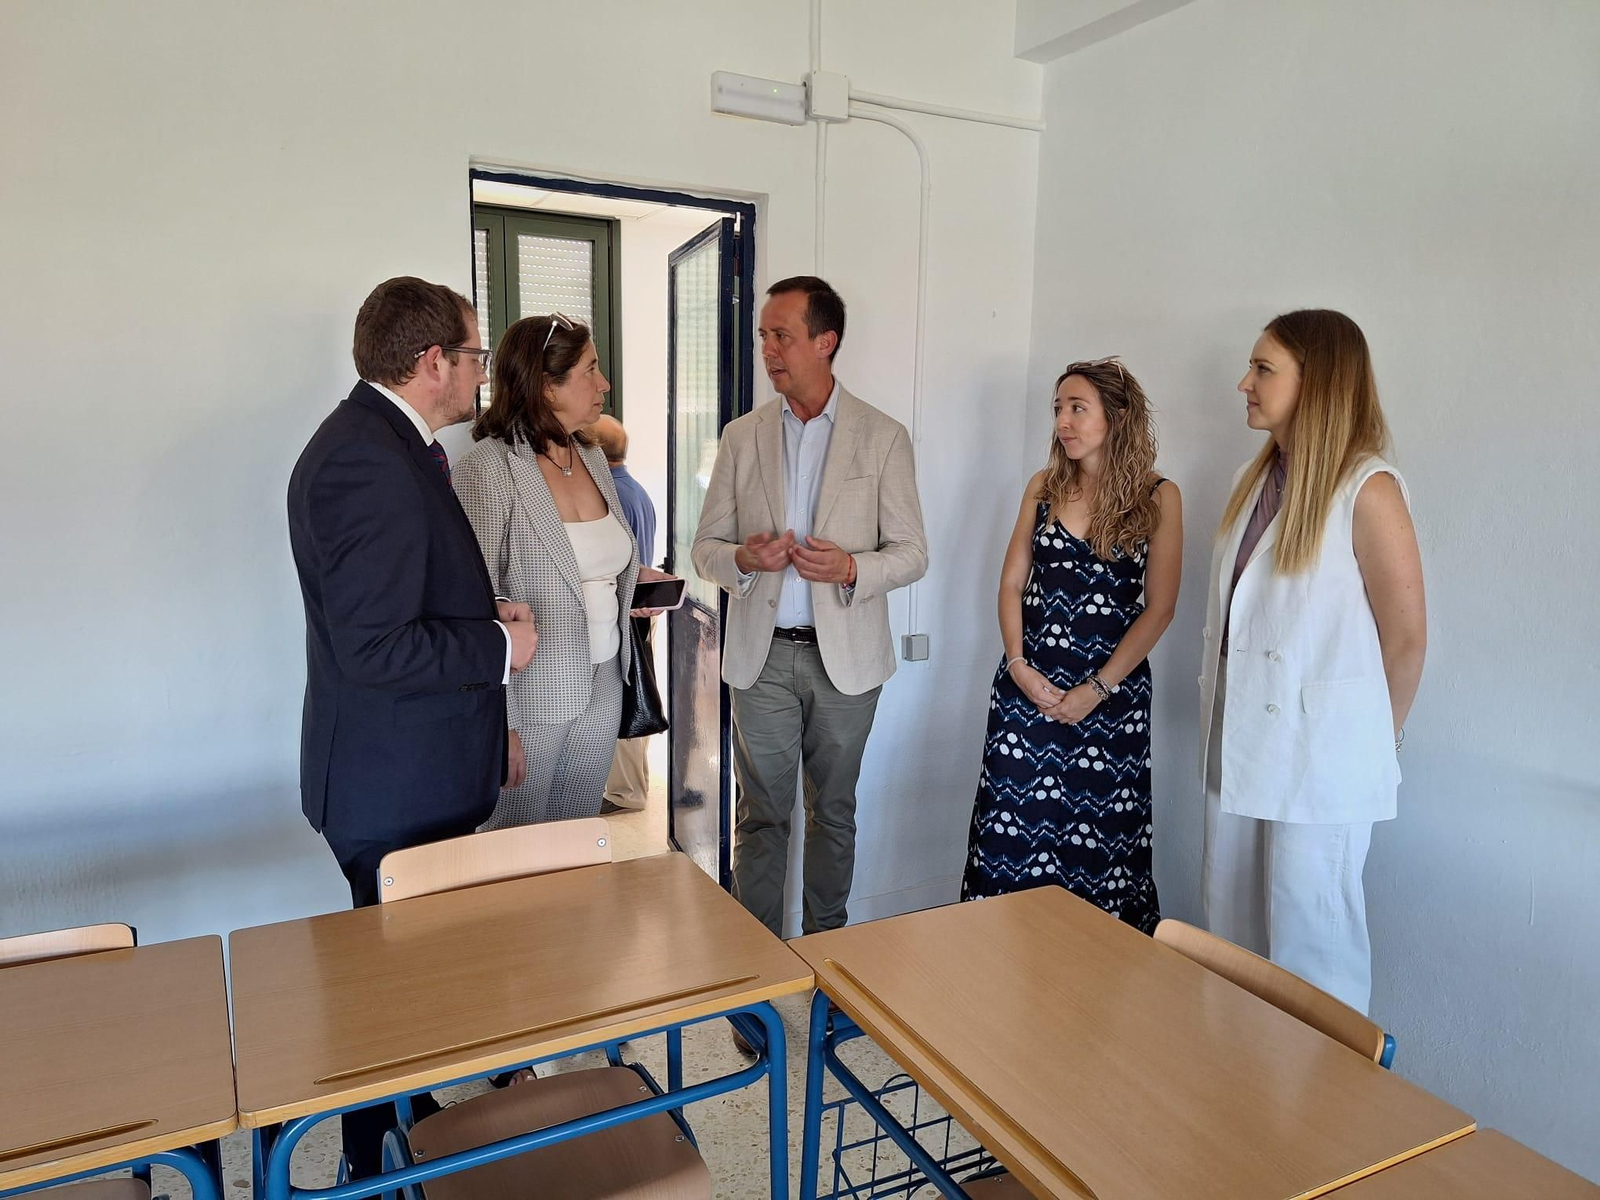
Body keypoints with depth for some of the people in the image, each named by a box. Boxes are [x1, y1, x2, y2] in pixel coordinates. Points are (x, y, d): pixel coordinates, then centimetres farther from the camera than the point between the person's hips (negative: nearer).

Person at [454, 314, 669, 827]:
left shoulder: (592, 456, 6)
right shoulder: (489, 467, -16)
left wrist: (635, 578, 0)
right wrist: (497, 723, -19)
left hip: (602, 684, 7)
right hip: (530, 695, -6)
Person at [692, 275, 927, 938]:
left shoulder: (883, 437, -1)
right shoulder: (742, 436, 5)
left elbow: (911, 552, -1)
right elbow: (705, 547, 6)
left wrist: (852, 569, -20)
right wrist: (741, 558, -17)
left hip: (845, 656, -1)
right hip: (762, 656, 1)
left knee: (833, 810, 14)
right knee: (761, 814, 7)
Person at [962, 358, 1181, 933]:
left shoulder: (1159, 498, -3)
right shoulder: (1044, 486, 7)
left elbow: (1159, 609, -6)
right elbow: (1012, 584, 7)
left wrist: (1096, 689, -12)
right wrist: (1018, 664, -6)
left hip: (1111, 693, -3)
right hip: (1027, 683, 3)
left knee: (1099, 839, 4)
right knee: (1014, 831, 4)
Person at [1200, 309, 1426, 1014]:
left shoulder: (1367, 489, -14)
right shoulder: (1256, 478, 9)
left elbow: (1406, 637, -11)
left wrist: (1370, 739, 1)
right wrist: (1224, 726, 12)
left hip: (1319, 758, -8)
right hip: (1239, 743, 8)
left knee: (1309, 943, 4)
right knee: (1229, 927, 17)